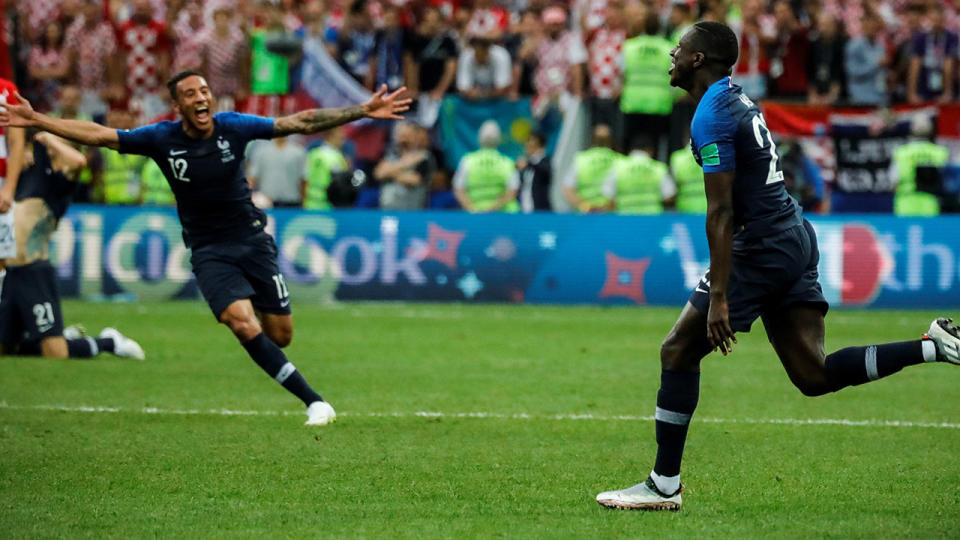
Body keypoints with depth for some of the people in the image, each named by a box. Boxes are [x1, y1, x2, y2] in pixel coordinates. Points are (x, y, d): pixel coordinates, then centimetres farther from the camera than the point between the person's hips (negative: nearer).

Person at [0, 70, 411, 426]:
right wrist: (36, 121, -17)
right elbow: (98, 134, -10)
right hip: (209, 251, -1)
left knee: (280, 335, -2)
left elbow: (301, 123, -8)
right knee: (243, 324, -23)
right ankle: (314, 402, -19)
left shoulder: (234, 127, -8)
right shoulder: (162, 139, -9)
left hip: (252, 238, 1)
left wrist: (363, 112, -13)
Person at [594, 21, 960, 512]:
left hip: (761, 248, -9)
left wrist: (718, 297, -20)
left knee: (679, 352, 1)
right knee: (814, 376, 6)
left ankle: (664, 486, 5)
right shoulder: (738, 100, 15)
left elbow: (721, 213, -19)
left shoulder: (711, 117, -14)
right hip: (795, 237, 9)